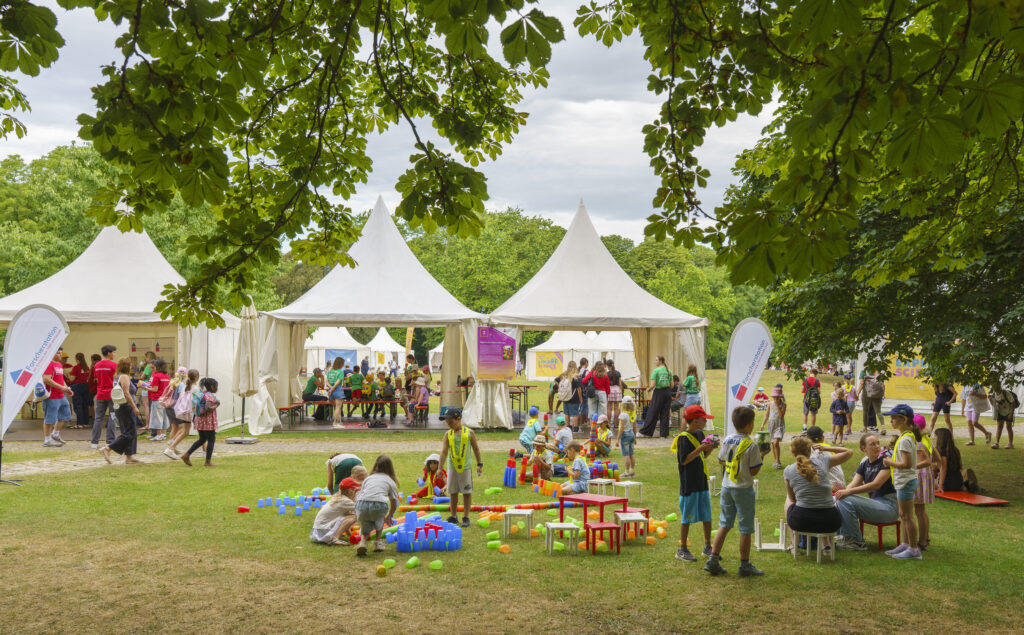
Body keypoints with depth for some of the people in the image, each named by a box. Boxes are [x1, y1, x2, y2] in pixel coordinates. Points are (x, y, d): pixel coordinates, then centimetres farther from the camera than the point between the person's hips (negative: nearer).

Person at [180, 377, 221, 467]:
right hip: (208, 421, -9)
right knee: (211, 440, 4)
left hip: (199, 420, 9)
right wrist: (216, 406, -17)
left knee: (202, 440, 19)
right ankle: (208, 461, 7)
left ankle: (186, 455, 13)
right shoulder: (210, 396, -18)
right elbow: (208, 408, -32)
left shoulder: (202, 394, 9)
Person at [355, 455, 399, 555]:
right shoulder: (391, 481, 24)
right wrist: (389, 517, 48)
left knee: (365, 524, 28)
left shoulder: (368, 478, 30)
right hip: (380, 505, -1)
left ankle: (363, 540, 1)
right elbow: (394, 504, 28)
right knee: (380, 517, 35)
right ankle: (378, 542, 30)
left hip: (362, 505, 1)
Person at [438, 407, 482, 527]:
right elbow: (444, 451, -4)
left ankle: (466, 517, 12)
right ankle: (453, 516, 22)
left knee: (467, 492, 3)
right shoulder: (447, 434, 2)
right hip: (452, 467, 2)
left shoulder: (469, 433, -1)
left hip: (465, 467, -2)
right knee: (453, 492, 10)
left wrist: (479, 464, 7)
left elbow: (476, 449, 8)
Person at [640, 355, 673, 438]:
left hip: (659, 392, -5)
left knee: (652, 413, 2)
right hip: (668, 392, 5)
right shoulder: (669, 371, 6)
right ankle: (664, 434, 9)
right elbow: (672, 384, 8)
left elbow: (653, 385, -15)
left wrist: (648, 389, 4)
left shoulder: (656, 371, -11)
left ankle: (645, 432, 10)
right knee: (665, 413, 9)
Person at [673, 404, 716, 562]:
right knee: (687, 517, -1)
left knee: (707, 515, 12)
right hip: (689, 484, -8)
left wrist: (710, 448, 0)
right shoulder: (684, 438, -14)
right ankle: (682, 550, 10)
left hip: (702, 483, 8)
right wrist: (699, 449, -25)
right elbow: (684, 460, -20)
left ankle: (707, 548, 23)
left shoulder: (700, 434, 10)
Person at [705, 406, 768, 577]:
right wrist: (761, 456, 1)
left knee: (724, 524, 14)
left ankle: (713, 560, 11)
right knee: (745, 529, 5)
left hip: (726, 487, 6)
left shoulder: (727, 440, 1)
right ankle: (745, 565, 13)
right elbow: (754, 471, -13)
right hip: (743, 489, -6)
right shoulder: (751, 446, -16)